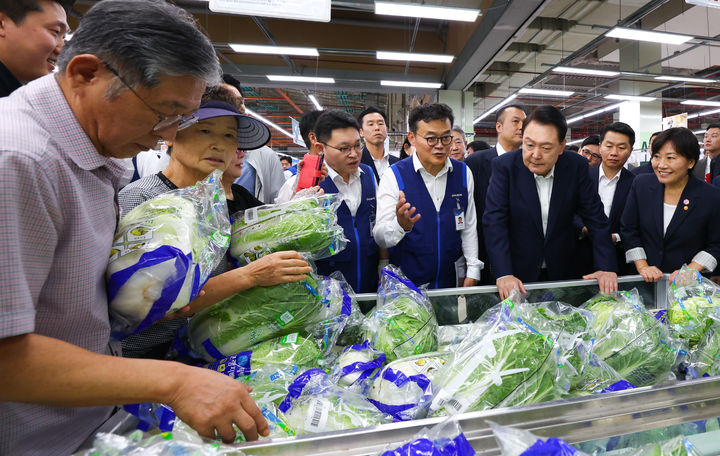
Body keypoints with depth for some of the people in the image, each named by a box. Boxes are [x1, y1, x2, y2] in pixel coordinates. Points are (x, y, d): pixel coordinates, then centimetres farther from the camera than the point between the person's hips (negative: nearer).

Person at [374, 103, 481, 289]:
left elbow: (469, 225, 6)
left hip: (452, 278, 4)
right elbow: (380, 238, -17)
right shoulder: (394, 176, -13)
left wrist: (472, 271, 2)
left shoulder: (463, 173, 0)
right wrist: (400, 225, -38)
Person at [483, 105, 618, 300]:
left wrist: (606, 267, -11)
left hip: (562, 271, 3)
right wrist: (503, 274, -29)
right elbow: (494, 221, -20)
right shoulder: (504, 166, -14)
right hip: (518, 273, -2)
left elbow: (595, 218, -2)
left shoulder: (577, 166, -7)